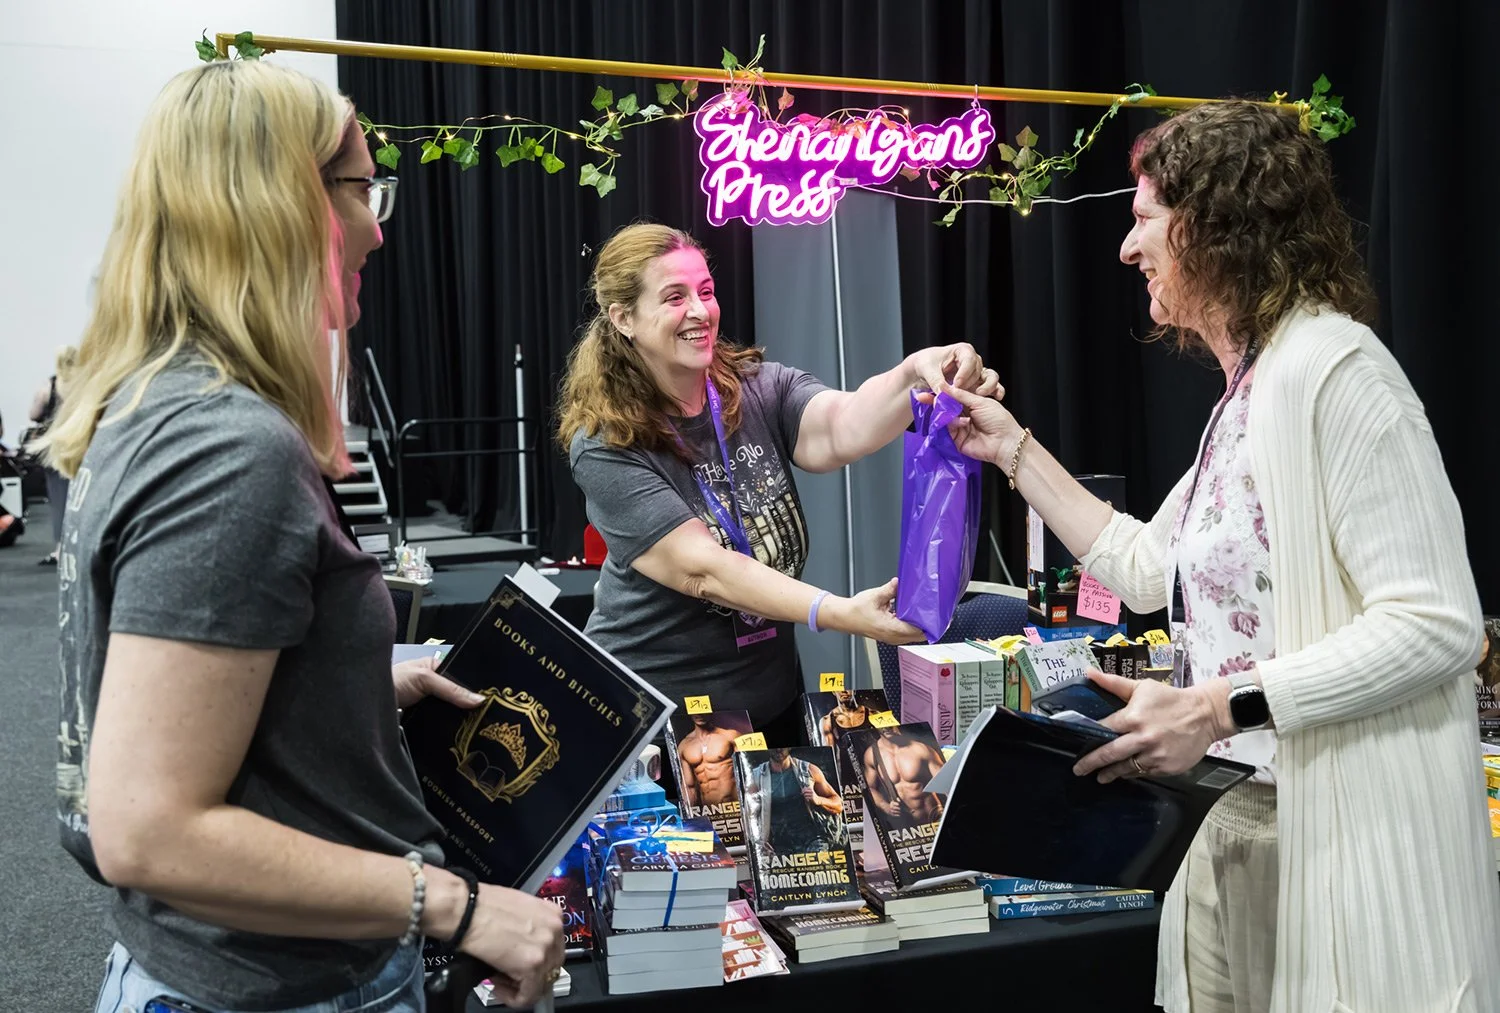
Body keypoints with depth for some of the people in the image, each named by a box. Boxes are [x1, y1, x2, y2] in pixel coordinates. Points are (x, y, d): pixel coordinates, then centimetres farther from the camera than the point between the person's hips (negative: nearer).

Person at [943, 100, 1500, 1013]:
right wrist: (1016, 451, 21)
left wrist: (1215, 707, -24)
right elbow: (1144, 569, 19)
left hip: (1347, 842, -9)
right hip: (1241, 821, 9)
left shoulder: (1332, 366, -17)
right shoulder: (1247, 390, 11)